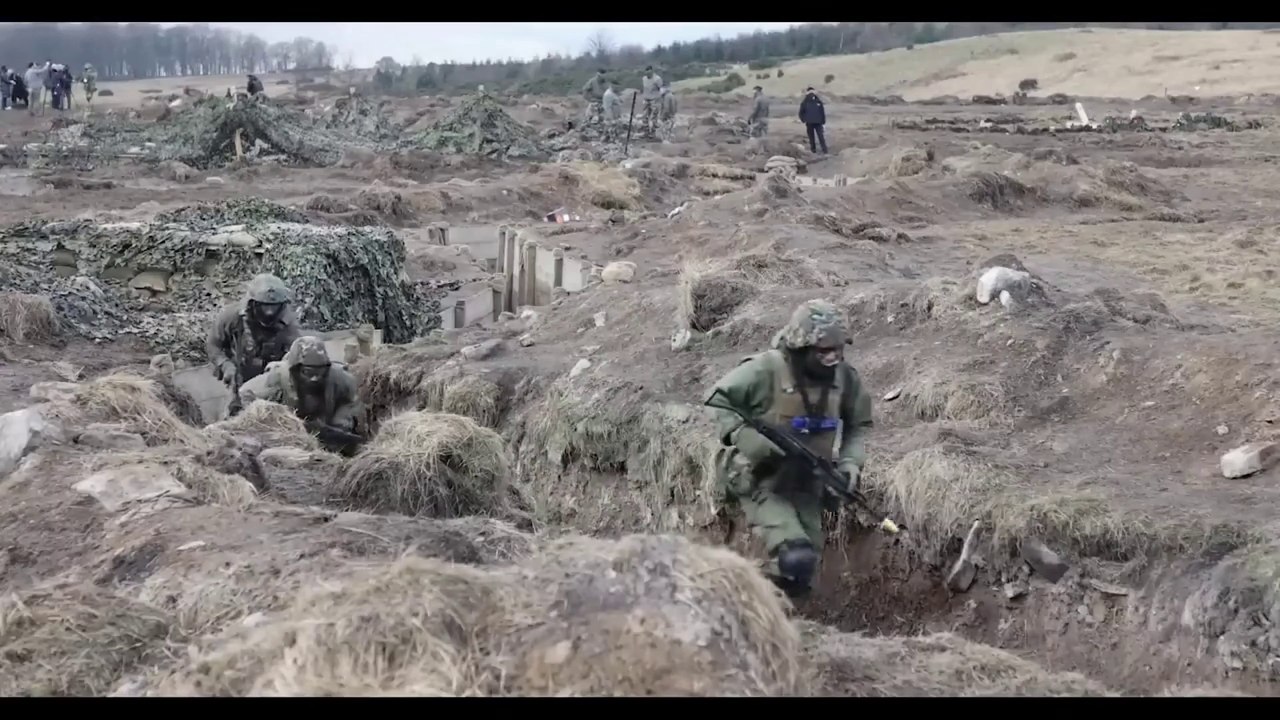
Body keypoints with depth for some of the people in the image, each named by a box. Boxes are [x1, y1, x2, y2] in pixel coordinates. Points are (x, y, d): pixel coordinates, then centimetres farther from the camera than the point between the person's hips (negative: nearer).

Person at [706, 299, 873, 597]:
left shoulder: (843, 376, -7)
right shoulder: (765, 370, -23)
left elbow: (859, 424, 9)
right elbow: (719, 402, -17)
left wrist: (850, 461, -8)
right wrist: (753, 442, -29)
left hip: (807, 486, 6)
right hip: (762, 483, -6)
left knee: (802, 575, 12)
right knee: (796, 560, -24)